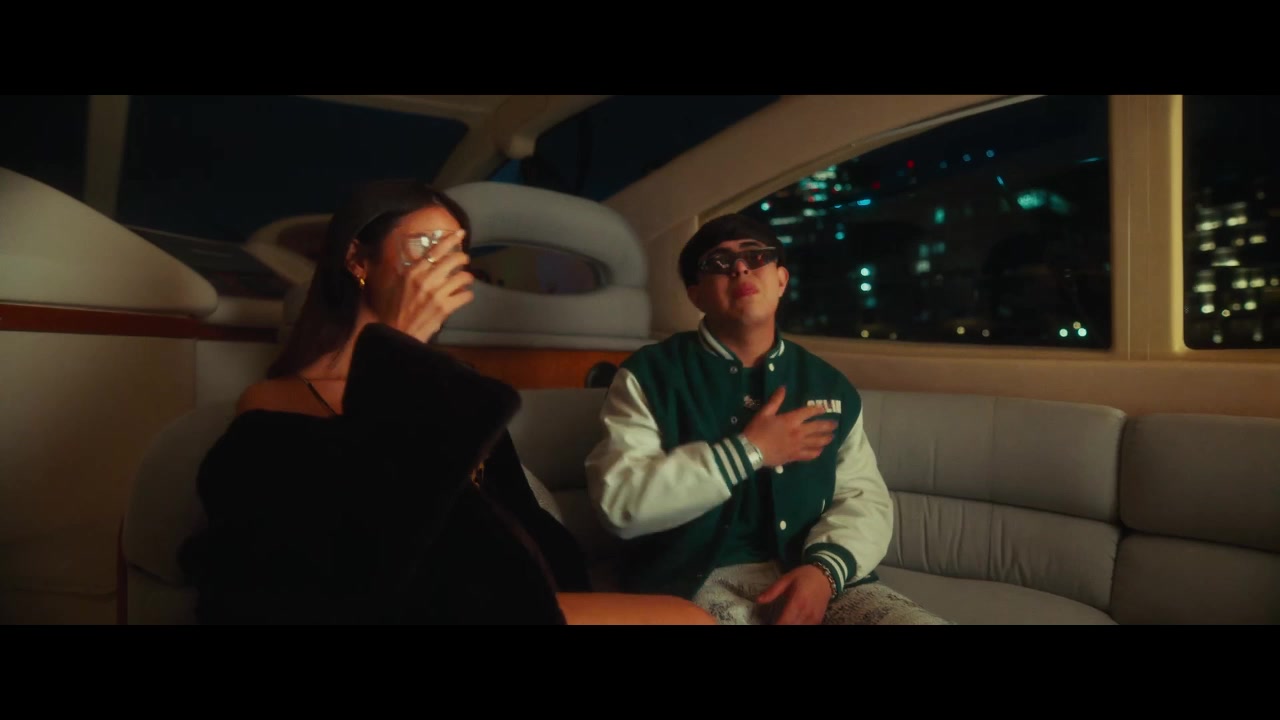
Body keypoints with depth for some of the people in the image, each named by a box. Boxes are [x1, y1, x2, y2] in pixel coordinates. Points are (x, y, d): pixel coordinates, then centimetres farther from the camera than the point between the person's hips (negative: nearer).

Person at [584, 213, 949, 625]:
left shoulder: (830, 387, 13)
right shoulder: (649, 375, 1)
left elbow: (865, 498, 9)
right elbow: (618, 500, -9)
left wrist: (824, 569, -11)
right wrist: (747, 452, -11)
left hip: (816, 577, 4)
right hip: (699, 584, -3)